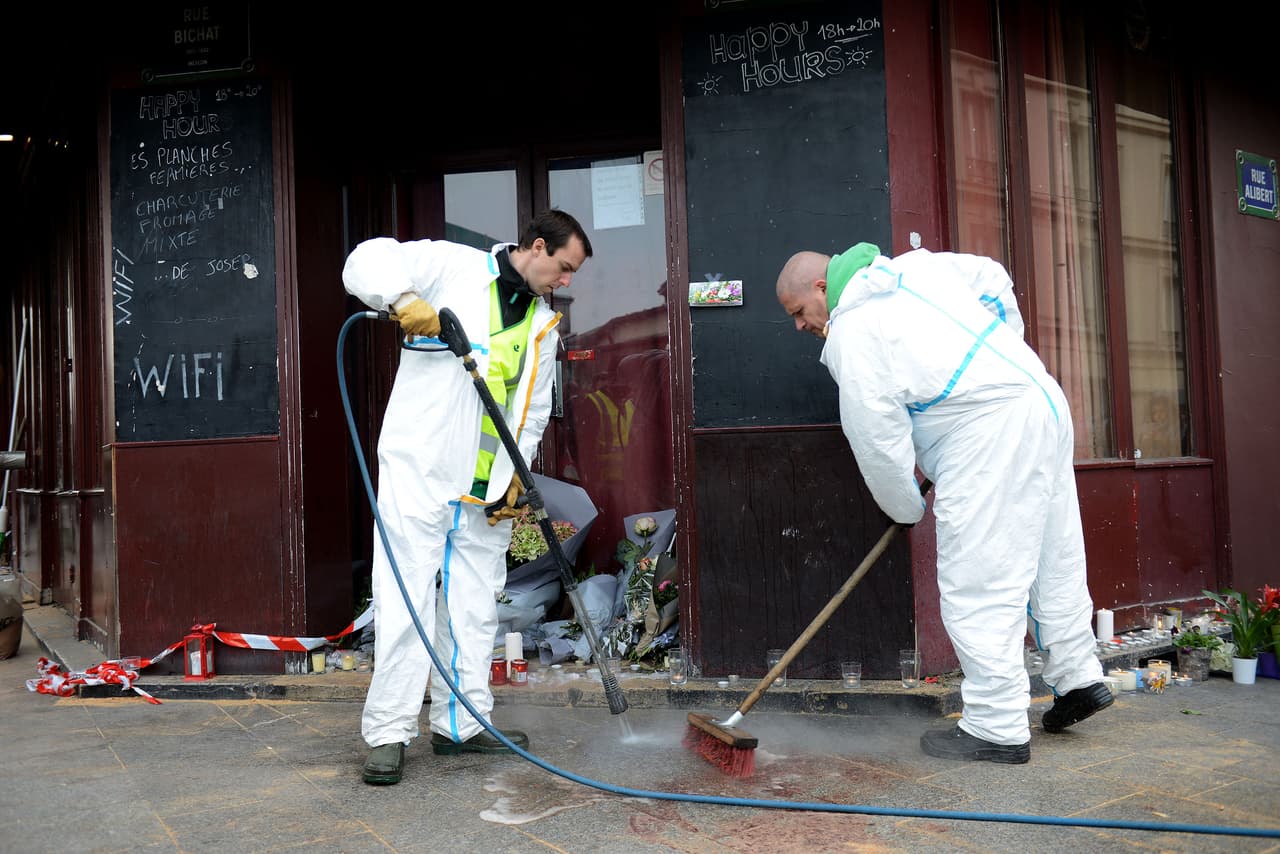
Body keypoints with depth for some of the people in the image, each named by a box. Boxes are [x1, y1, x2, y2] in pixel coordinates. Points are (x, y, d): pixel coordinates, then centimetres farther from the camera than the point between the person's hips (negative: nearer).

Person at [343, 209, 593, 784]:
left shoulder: (543, 326, 16)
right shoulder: (451, 265, 0)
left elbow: (533, 412, 16)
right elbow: (366, 263, -5)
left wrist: (514, 475, 4)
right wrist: (403, 299, -25)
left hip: (486, 487, 6)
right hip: (420, 469, -6)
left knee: (475, 604, 10)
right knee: (407, 597, -6)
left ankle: (463, 724, 22)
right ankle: (387, 733, 4)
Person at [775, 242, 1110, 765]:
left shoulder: (848, 337, -9)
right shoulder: (914, 266, 15)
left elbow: (878, 442, -8)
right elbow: (992, 277, 27)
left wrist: (906, 509, 7)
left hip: (987, 431, -10)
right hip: (1043, 400, 10)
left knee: (977, 585, -4)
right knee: (1053, 557, 18)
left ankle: (997, 730, 2)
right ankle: (1080, 678, 32)